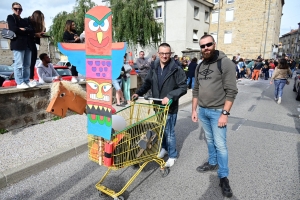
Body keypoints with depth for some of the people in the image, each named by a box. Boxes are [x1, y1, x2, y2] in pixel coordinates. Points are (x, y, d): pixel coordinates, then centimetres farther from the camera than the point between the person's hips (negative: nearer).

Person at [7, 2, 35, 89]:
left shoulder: (24, 21, 25)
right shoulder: (10, 17, 9)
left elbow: (32, 31, 9)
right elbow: (14, 29, -8)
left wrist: (23, 29, -5)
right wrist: (26, 32, 0)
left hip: (27, 44, 6)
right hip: (17, 44, -6)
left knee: (27, 65, 4)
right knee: (19, 64, -9)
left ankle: (26, 81, 10)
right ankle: (19, 83, -7)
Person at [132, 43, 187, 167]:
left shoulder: (176, 70, -12)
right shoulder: (154, 68, 4)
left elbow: (183, 88, -14)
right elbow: (147, 83, 11)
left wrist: (169, 96, -26)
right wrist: (139, 93, -5)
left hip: (170, 106, -5)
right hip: (157, 105, 5)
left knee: (169, 131, 4)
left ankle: (172, 155, 24)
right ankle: (164, 148, 43)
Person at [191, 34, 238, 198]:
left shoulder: (225, 63, -11)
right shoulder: (200, 66, 9)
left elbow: (231, 91, -14)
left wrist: (225, 113, -18)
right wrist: (194, 109, 10)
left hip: (217, 111, -6)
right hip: (202, 111, 6)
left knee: (220, 144, 0)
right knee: (209, 140, 19)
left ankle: (223, 177, 14)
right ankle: (212, 163, 38)